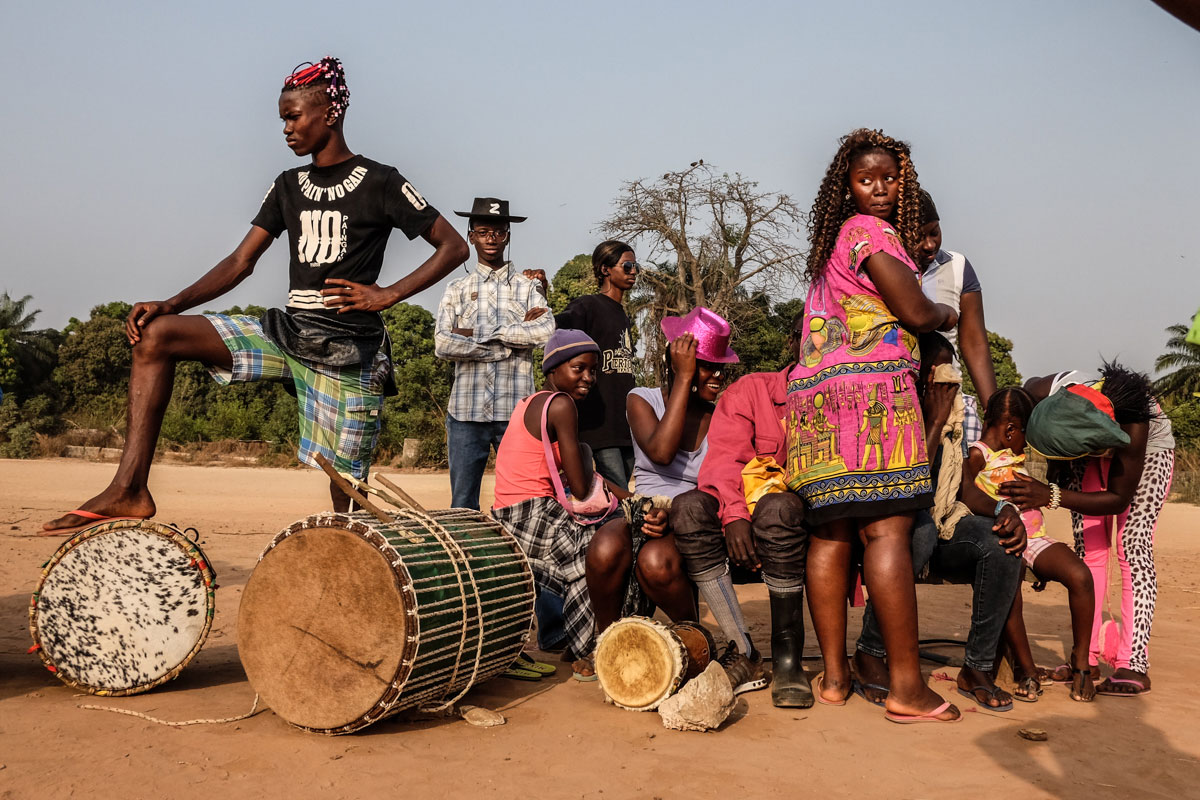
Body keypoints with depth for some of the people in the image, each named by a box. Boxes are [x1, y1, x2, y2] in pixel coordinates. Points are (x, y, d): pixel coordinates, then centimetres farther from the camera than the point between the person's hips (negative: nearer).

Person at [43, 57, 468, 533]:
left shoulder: (380, 184, -2)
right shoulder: (288, 186, 15)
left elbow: (454, 246, -3)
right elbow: (241, 262, 11)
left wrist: (388, 294, -11)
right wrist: (170, 306, -1)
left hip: (348, 349, -6)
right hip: (285, 332, 6)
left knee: (346, 484, -4)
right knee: (155, 335, -7)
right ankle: (129, 489, -11)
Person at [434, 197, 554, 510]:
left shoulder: (528, 288, 9)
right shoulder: (456, 290, 11)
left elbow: (546, 331, -10)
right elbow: (442, 344, -5)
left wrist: (479, 333, -10)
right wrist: (514, 339, -7)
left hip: (516, 411, -1)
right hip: (466, 411, 1)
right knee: (462, 504, 6)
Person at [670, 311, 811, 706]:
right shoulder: (750, 390, 11)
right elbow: (723, 458, -3)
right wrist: (733, 513, -22)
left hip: (805, 528, -1)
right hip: (740, 525, 1)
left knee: (777, 507, -35)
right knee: (689, 506, -29)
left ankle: (787, 655, -24)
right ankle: (743, 652, -25)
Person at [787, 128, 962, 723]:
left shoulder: (830, 242, 26)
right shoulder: (872, 233, -1)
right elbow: (915, 312, -4)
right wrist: (946, 313, 15)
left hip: (813, 394, 9)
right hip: (870, 388, -9)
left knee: (830, 534, 5)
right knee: (888, 530, -10)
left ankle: (834, 674, 9)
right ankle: (906, 685, -9)